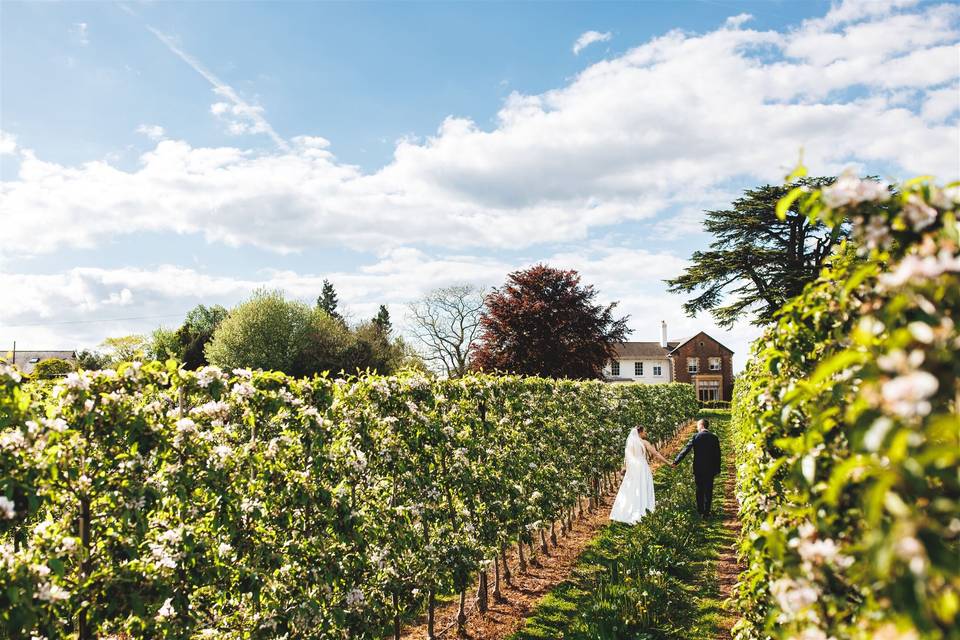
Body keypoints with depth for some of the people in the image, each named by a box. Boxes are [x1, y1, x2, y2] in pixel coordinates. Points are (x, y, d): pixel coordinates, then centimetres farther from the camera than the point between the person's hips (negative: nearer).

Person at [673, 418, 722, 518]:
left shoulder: (696, 437, -8)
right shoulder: (714, 438, -1)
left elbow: (686, 450, -11)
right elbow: (717, 455, 1)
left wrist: (676, 462, -8)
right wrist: (717, 470, 9)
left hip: (698, 468, -1)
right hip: (710, 469, 1)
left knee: (699, 490, 13)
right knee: (708, 491, 8)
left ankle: (700, 511, 19)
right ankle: (706, 512, 7)